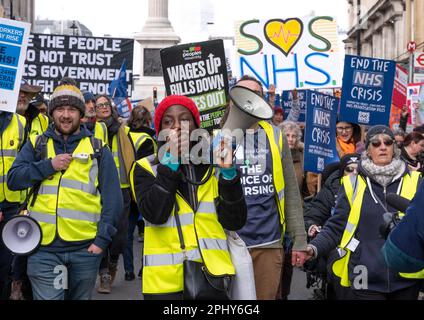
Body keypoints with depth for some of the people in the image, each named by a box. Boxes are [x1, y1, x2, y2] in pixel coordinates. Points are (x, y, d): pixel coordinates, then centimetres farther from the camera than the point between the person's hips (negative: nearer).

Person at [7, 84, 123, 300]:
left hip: (86, 248, 1)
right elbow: (13, 179, 0)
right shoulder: (36, 145, 11)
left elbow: (112, 197, 3)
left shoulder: (98, 149, 7)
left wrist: (103, 238, -6)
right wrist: (49, 166, -11)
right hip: (44, 247, -1)